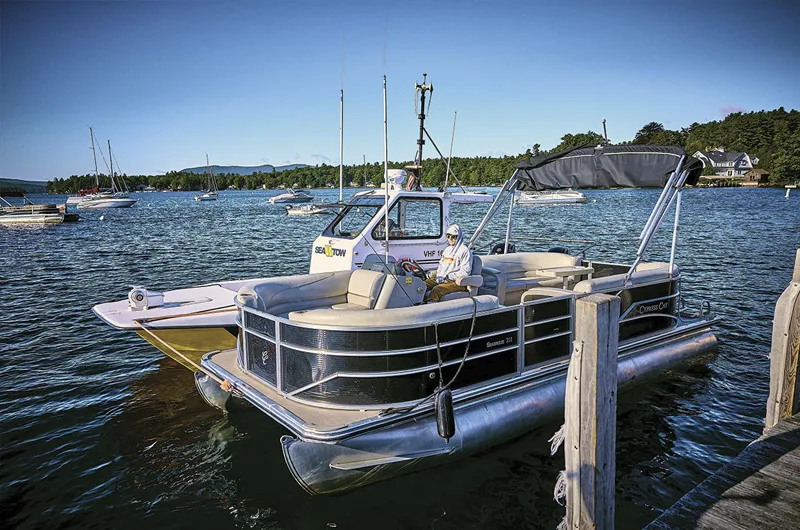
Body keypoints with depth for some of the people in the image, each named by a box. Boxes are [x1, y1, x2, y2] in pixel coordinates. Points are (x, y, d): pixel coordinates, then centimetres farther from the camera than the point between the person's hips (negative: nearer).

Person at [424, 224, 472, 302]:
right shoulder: (447, 249, 21)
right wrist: (439, 276, 5)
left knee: (436, 290, -33)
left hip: (456, 281, -7)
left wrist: (448, 277, -13)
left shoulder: (465, 250, -4)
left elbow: (465, 272, -10)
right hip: (441, 279, 8)